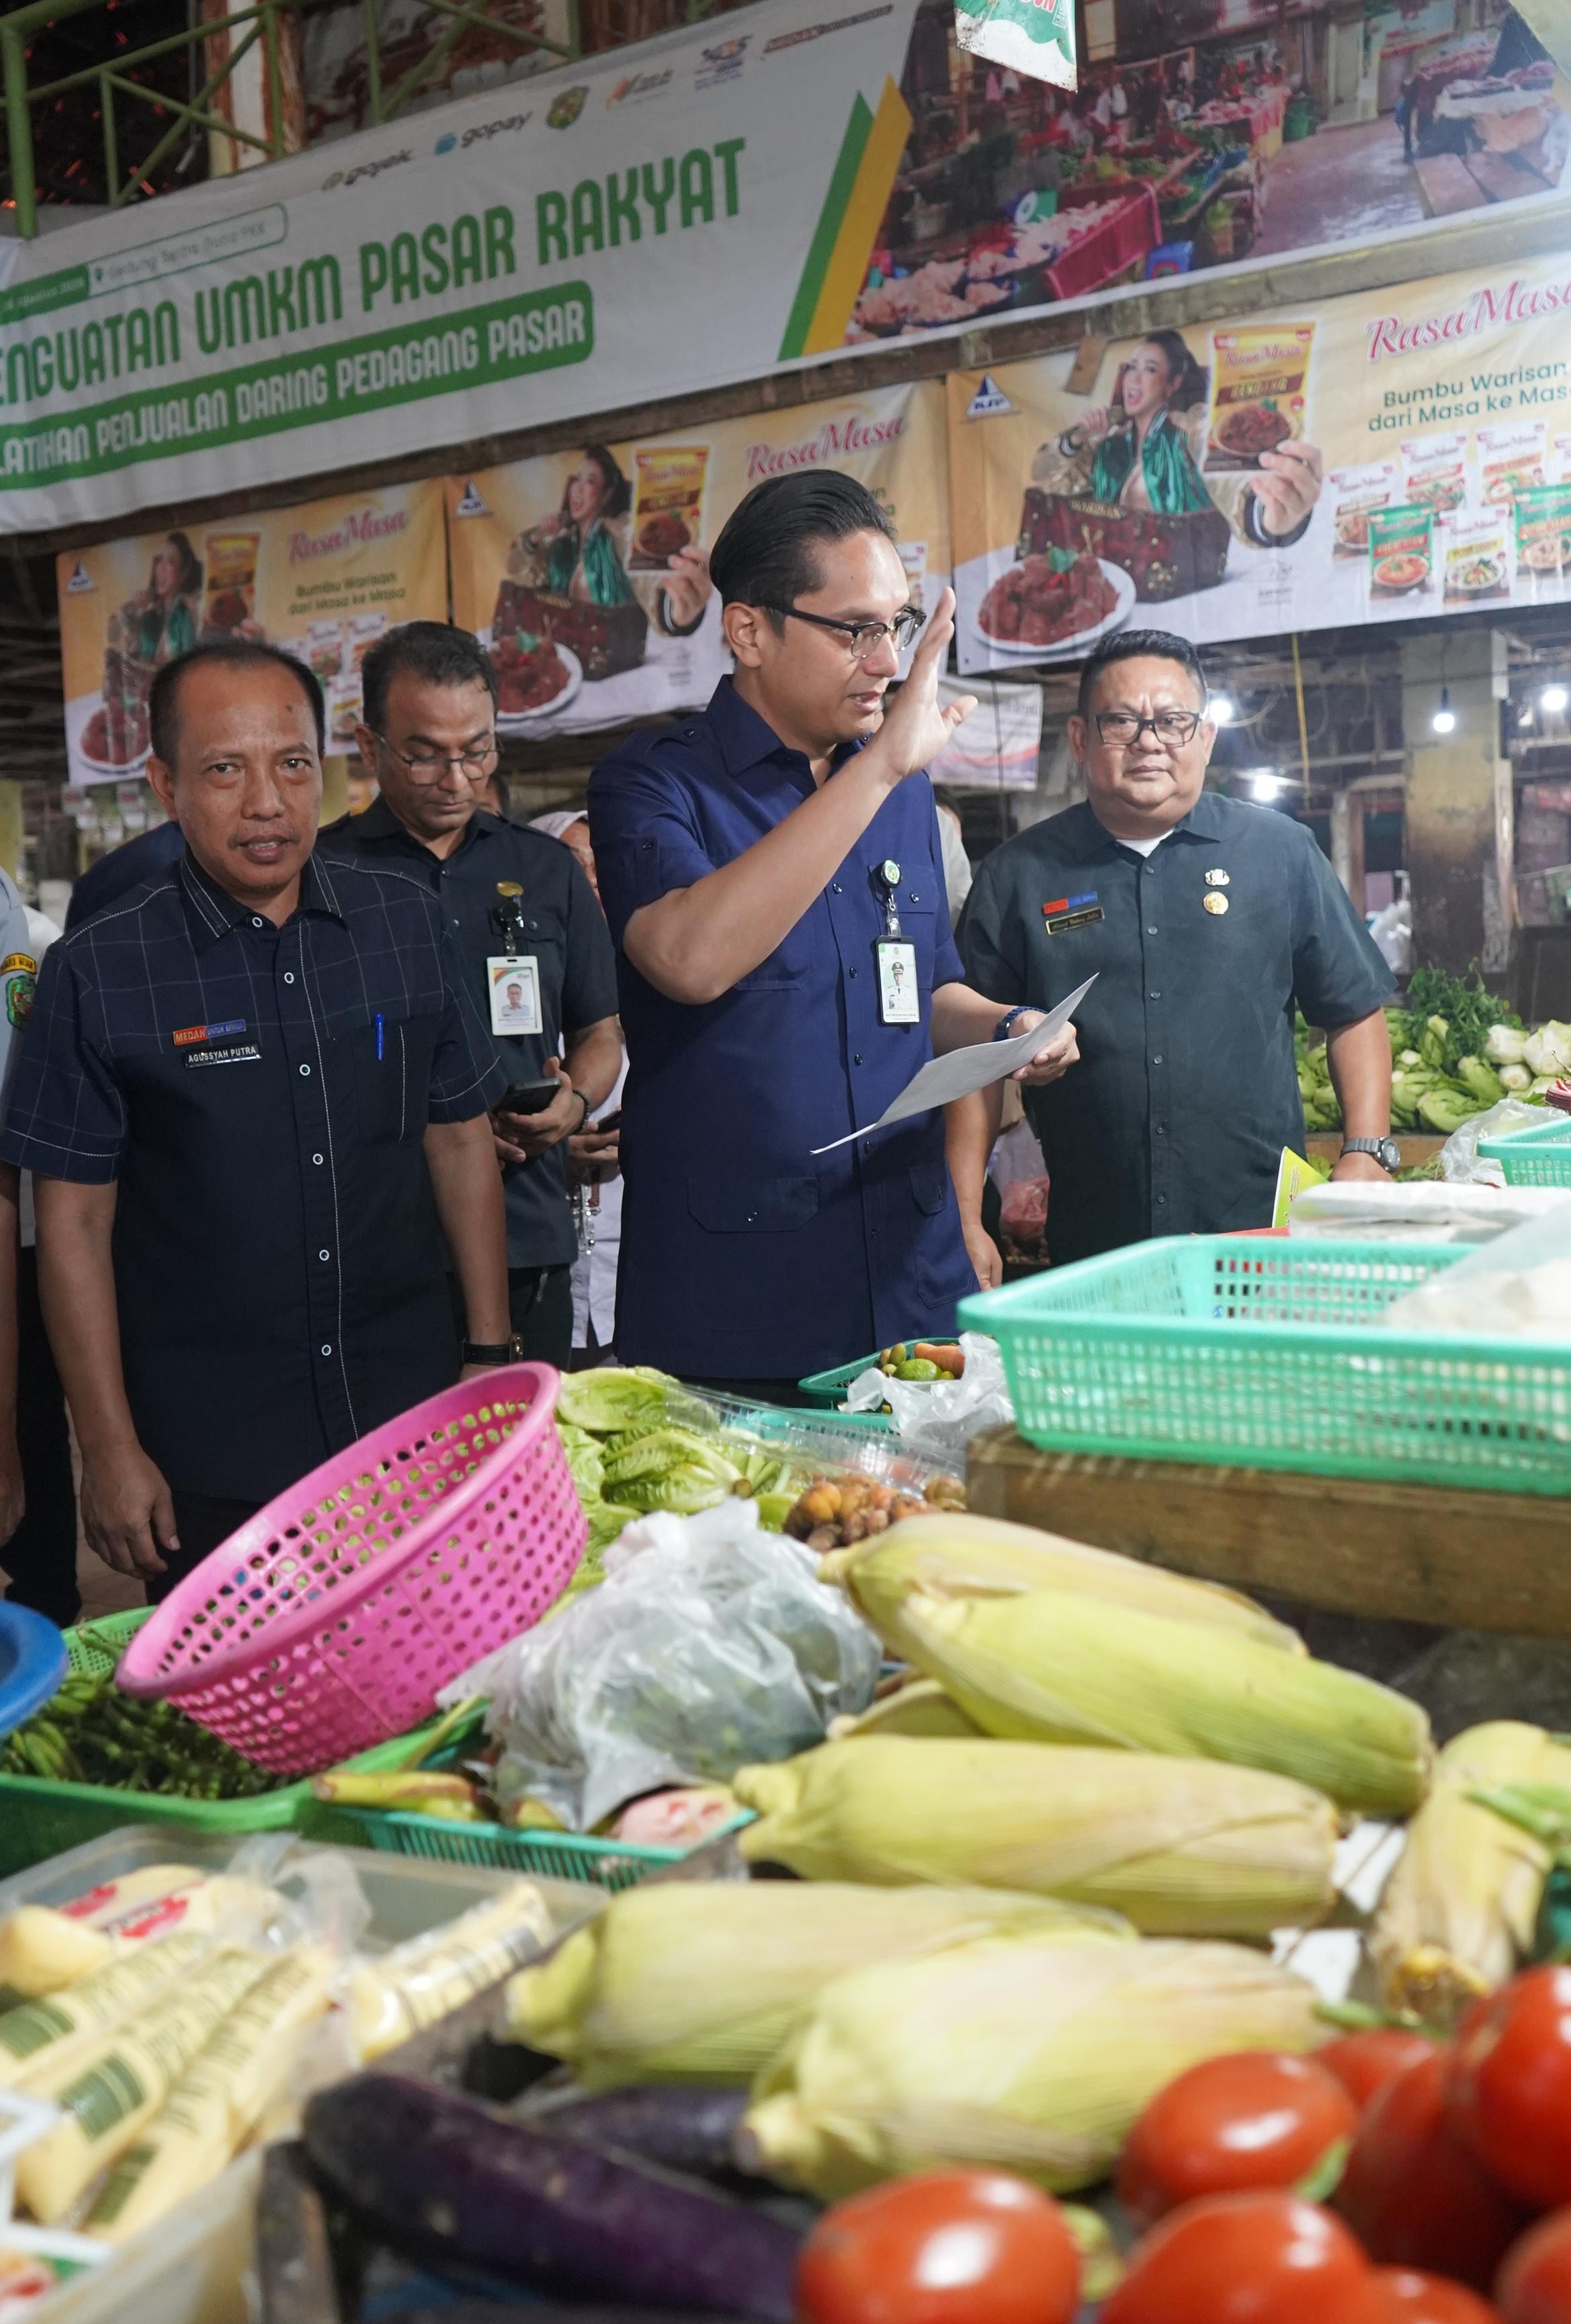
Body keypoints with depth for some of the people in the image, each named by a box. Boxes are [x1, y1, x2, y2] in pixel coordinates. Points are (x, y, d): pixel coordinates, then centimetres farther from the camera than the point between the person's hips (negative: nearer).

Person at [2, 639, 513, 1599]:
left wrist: (492, 1356, 5)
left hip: (412, 1416, 3)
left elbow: (460, 1140, 8)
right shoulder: (98, 972, -7)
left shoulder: (407, 923, 2)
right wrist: (110, 1451, -6)